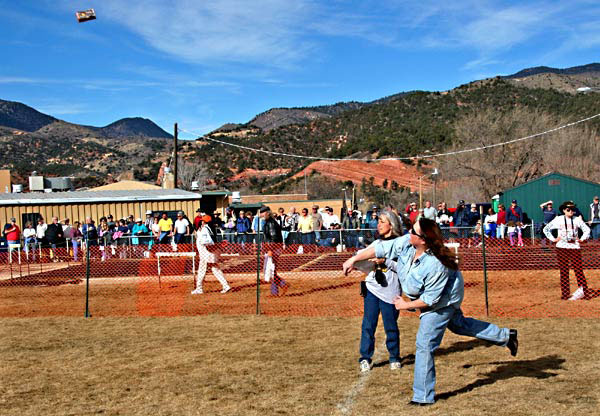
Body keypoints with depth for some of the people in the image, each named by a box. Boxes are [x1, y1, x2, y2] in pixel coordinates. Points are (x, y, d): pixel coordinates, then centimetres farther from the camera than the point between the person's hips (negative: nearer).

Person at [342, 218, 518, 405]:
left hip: (442, 303, -9)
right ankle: (505, 336, 44)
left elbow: (430, 299, -31)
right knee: (458, 324, 28)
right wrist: (353, 259, -12)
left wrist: (406, 305, -20)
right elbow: (382, 248, -13)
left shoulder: (435, 266, -41)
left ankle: (423, 396, 7)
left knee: (425, 345, -6)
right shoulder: (406, 242, -23)